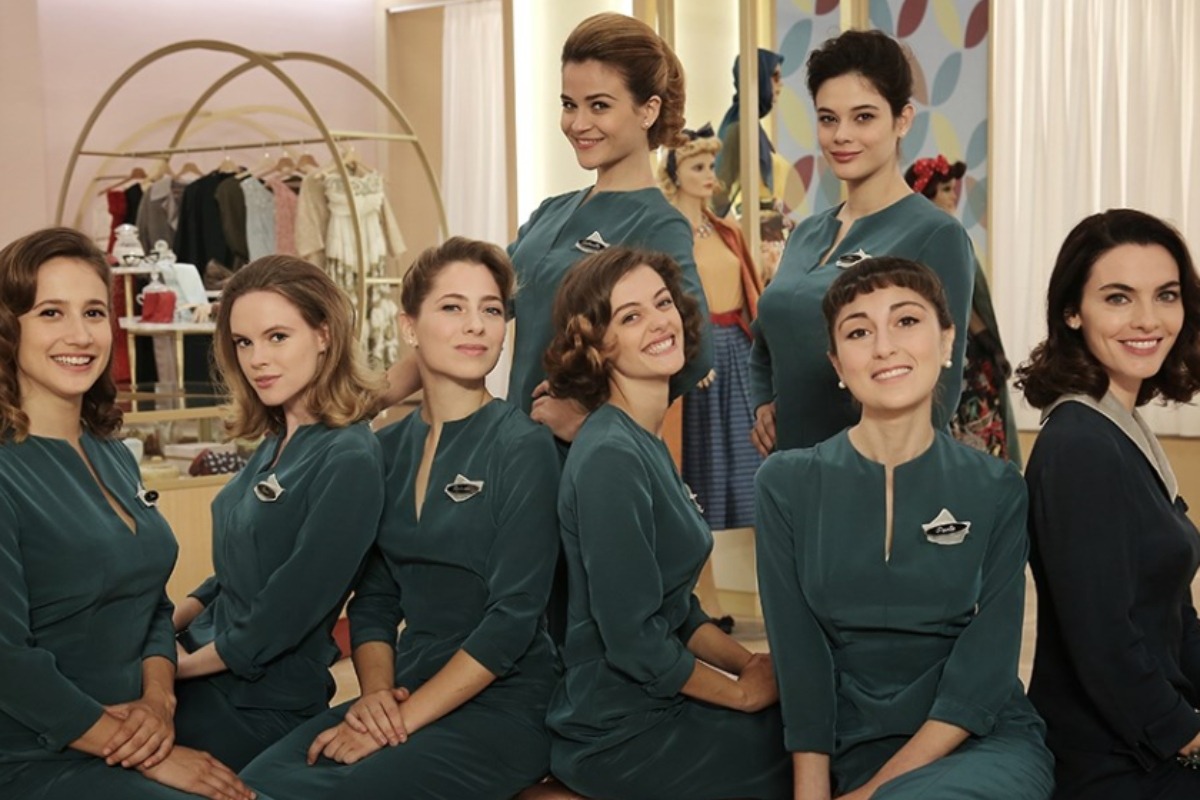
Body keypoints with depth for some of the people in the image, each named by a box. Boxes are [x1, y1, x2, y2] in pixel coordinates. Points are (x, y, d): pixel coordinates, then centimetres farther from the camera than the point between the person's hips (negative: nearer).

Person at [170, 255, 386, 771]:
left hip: (261, 706, -8)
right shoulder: (276, 441, 9)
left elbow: (283, 616, -19)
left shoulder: (348, 461, -19)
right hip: (207, 662, 8)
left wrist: (182, 665, -8)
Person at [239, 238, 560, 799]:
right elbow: (374, 598, 11)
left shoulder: (523, 448, -9)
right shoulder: (388, 449, 8)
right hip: (406, 694, 5)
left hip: (503, 705, -4)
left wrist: (402, 720, -18)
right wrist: (376, 692, -8)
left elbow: (513, 615, -15)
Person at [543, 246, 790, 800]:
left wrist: (755, 664, 1)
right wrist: (744, 690, -9)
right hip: (623, 735, -8)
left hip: (657, 705, 8)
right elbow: (632, 640, -21)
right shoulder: (610, 458, -20)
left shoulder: (647, 445, 9)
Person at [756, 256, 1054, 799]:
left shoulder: (997, 491, 1)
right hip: (849, 750, 1)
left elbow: (984, 671, -6)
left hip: (983, 741, -1)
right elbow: (799, 659, -3)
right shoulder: (787, 485, 1)